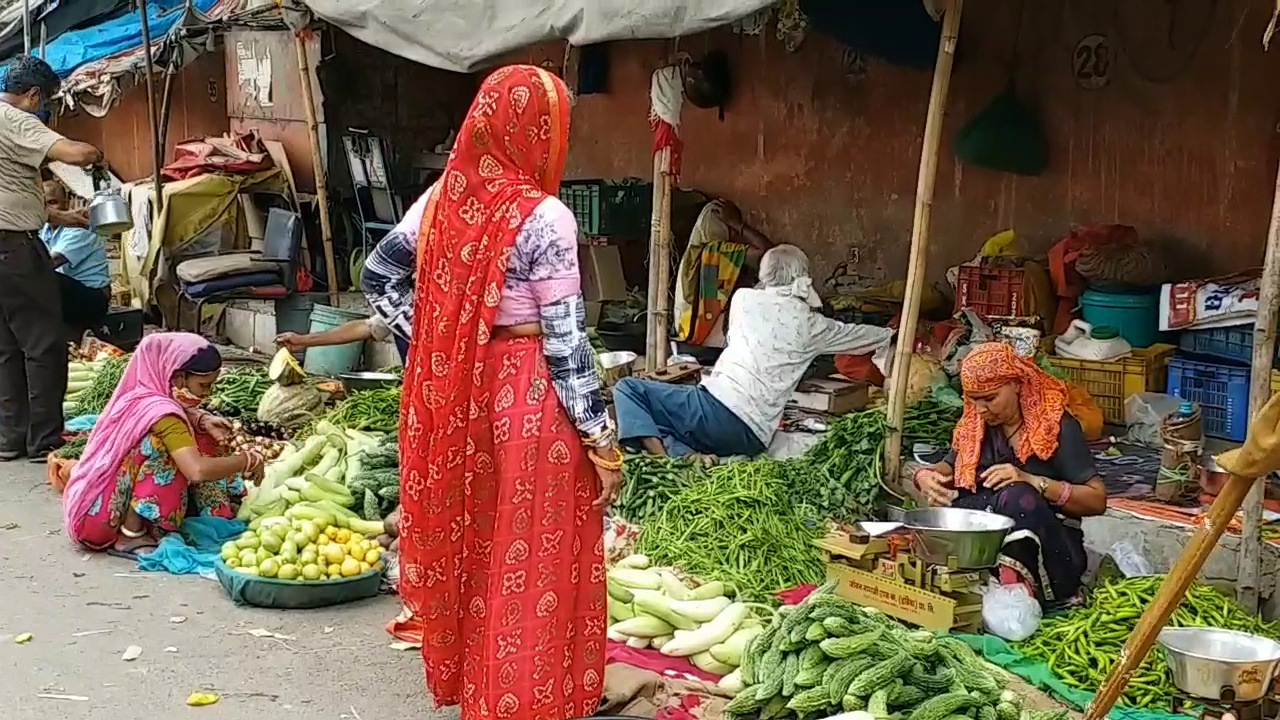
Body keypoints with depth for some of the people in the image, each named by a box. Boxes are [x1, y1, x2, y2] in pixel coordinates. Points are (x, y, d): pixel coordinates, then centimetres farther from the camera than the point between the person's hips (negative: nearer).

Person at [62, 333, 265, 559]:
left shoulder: (143, 396, 0)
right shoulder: (161, 411, -26)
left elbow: (183, 414, 19)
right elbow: (198, 470, -38)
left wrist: (203, 420, -5)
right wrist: (248, 460, -22)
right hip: (97, 518, -9)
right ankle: (131, 537, -21)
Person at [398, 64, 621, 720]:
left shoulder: (445, 198, 3)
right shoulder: (543, 217, -16)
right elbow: (564, 340, -16)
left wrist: (432, 371, 13)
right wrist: (602, 441, -10)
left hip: (461, 396, 7)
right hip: (530, 397, -7)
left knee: (474, 548, 20)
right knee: (531, 566, 5)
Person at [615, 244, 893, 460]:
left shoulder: (744, 298, 10)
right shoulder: (810, 324, 11)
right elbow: (859, 335, 28)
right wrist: (895, 334, 47)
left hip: (716, 407, -4)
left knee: (627, 388, 6)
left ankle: (668, 458, -17)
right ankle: (683, 455, -6)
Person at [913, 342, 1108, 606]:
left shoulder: (1057, 427, -7)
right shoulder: (975, 426, 7)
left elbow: (1097, 500, -11)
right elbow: (949, 468, 19)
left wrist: (1031, 481, -24)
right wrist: (925, 476, -6)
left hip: (1049, 551, -5)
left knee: (1016, 496, -33)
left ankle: (1015, 582, -45)